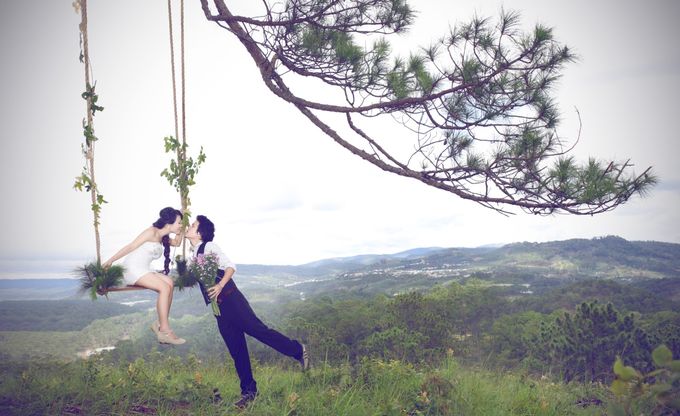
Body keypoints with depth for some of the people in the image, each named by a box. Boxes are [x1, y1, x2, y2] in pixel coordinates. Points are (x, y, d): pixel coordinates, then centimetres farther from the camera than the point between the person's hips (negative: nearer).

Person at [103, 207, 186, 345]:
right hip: (133, 269, -8)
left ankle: (160, 324, -16)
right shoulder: (152, 232, -9)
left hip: (144, 270, 8)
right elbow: (130, 247, -10)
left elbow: (177, 243, 34)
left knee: (169, 283, -16)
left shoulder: (162, 237, 16)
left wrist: (180, 231, 16)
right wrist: (110, 261, -11)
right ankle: (164, 331, -25)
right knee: (164, 287, -25)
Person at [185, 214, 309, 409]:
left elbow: (230, 267, -16)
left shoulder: (209, 247, -6)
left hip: (231, 300, -7)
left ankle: (298, 350, 5)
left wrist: (220, 286, -29)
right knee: (236, 349, 8)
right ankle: (248, 391, 14)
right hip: (219, 307, 7)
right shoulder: (193, 254, 17)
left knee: (256, 329, -12)